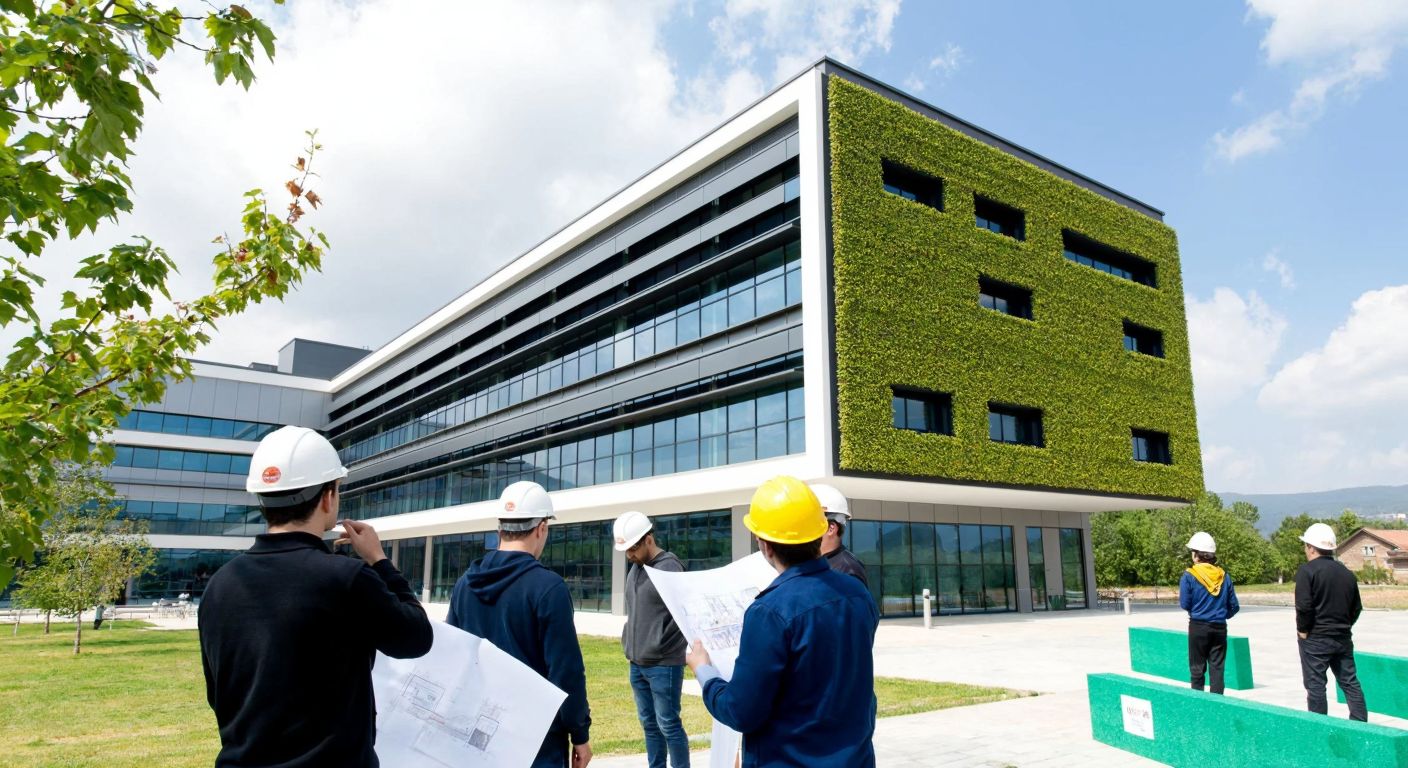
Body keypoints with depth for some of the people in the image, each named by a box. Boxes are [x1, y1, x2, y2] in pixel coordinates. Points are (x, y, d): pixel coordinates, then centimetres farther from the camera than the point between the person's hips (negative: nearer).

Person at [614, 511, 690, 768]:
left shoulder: (670, 568, -14)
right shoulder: (635, 569, 11)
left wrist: (660, 648, -12)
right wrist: (629, 643, 13)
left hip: (663, 665, -8)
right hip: (637, 664, 8)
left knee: (668, 725, 0)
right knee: (649, 724, 15)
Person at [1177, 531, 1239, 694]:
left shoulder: (1189, 576, -10)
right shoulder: (1224, 576, 2)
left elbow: (1185, 604, -11)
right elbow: (1234, 606, 4)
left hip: (1198, 627, -3)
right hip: (1220, 627, 3)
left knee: (1197, 669, 7)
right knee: (1217, 668, 8)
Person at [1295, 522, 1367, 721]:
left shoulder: (1307, 571, -13)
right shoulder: (1347, 573, 8)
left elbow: (1304, 606, -20)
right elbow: (1356, 608, 13)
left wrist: (1303, 630, -7)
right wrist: (1344, 626, 19)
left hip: (1315, 639, -6)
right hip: (1343, 638, 6)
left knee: (1315, 685, 1)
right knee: (1350, 682, 14)